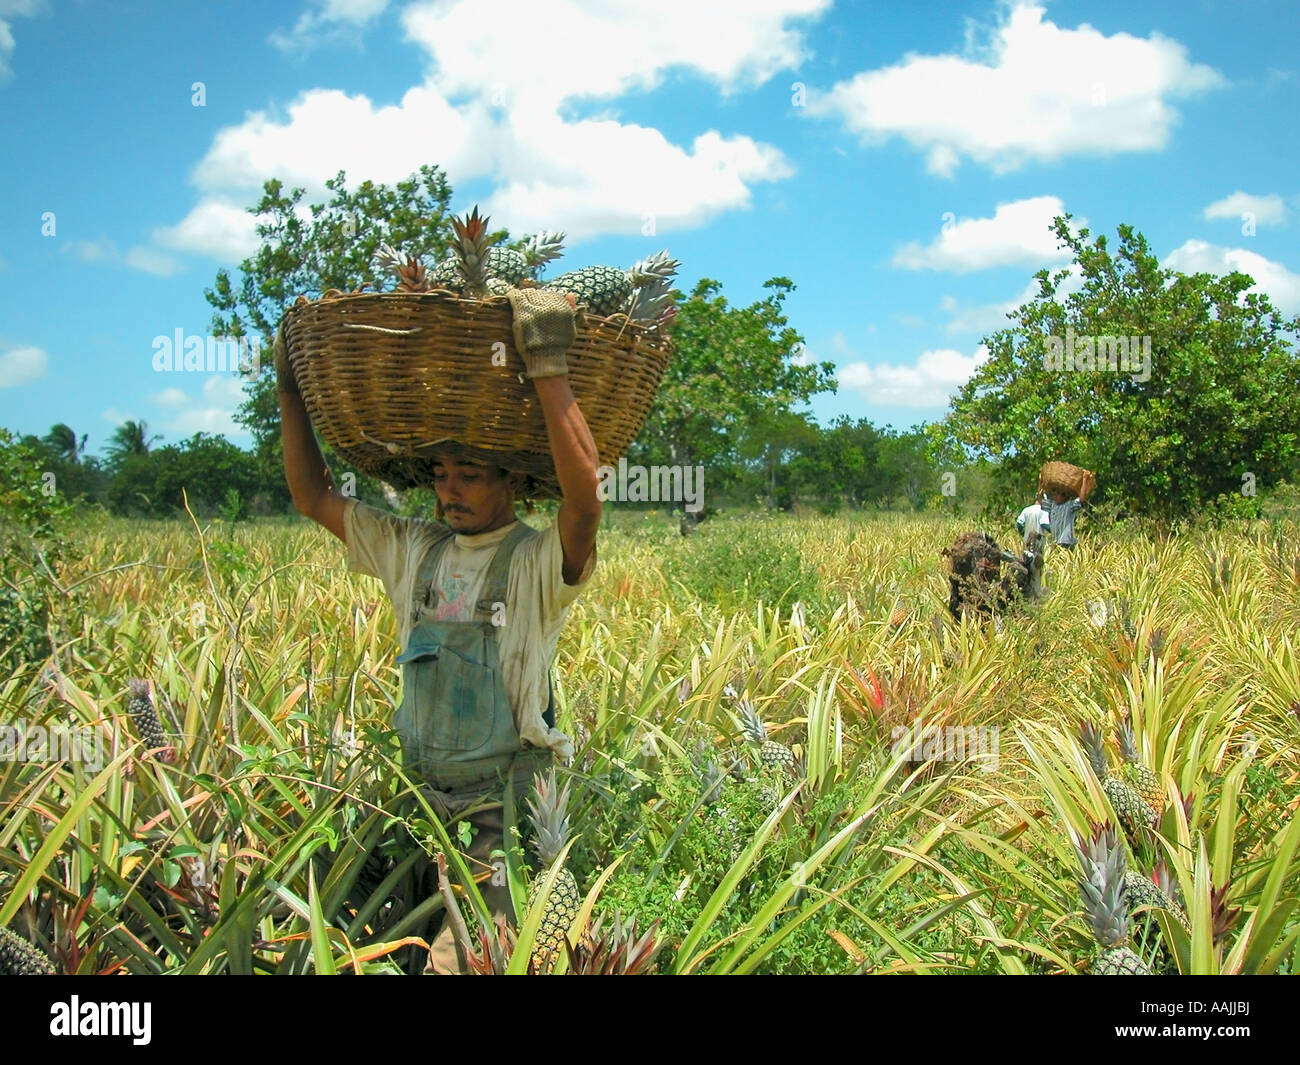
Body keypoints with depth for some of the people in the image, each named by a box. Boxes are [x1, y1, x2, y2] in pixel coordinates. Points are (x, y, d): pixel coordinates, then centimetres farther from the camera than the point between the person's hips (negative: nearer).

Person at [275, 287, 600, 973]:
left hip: (507, 815, -6)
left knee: (460, 961, -17)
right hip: (423, 805, 6)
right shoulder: (412, 551, 9)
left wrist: (547, 365, -27)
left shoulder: (540, 563, -8)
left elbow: (583, 489, -29)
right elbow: (312, 496, 16)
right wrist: (291, 389, 11)